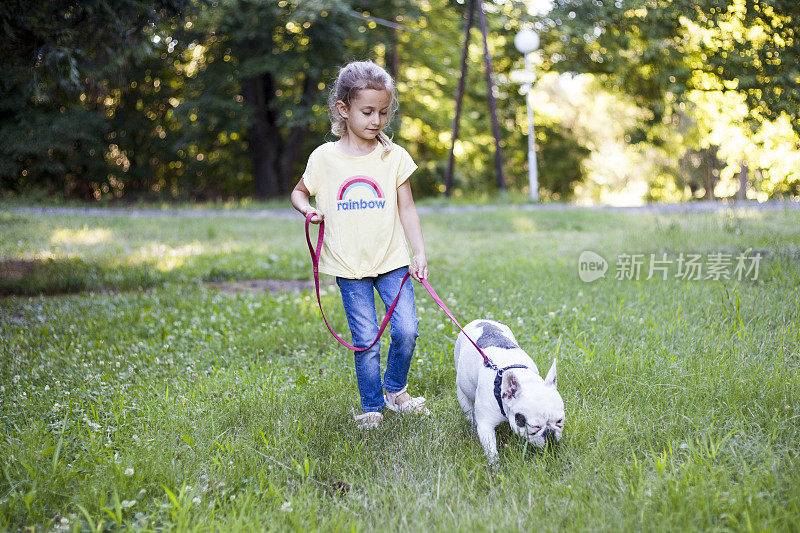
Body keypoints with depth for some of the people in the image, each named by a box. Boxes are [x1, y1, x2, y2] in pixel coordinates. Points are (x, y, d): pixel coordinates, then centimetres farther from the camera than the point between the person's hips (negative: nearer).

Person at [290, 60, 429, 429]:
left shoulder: (394, 156, 0)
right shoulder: (324, 157, -1)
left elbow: (406, 209, 3)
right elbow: (299, 192, 14)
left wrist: (420, 252, -5)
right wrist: (307, 208, -8)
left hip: (392, 260, 1)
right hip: (349, 266, -1)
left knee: (406, 330, -6)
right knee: (366, 340, 0)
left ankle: (396, 390, 21)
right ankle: (371, 407, 18)